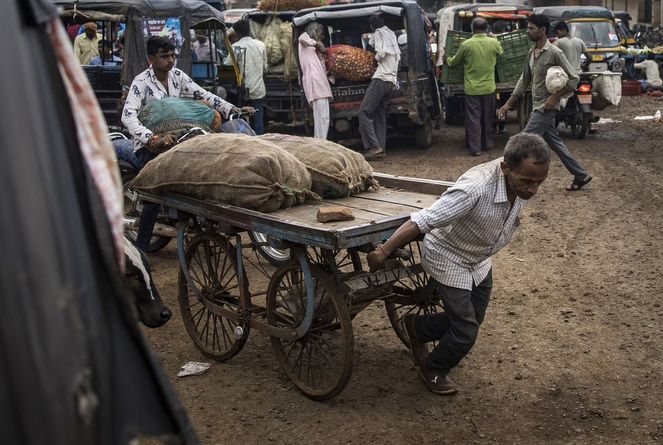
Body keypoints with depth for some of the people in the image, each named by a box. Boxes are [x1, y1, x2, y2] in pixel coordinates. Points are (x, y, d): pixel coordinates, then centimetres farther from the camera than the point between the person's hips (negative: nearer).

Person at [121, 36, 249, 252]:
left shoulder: (177, 75, 5)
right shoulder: (142, 81, -13)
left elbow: (202, 94, 3)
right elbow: (128, 115, -26)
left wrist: (233, 110, -10)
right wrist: (153, 140, -41)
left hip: (176, 138, 6)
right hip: (148, 145, -6)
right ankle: (140, 247, -16)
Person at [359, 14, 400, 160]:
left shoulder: (379, 32, 0)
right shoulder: (391, 34, 24)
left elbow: (380, 53, -13)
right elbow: (398, 56, 23)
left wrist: (376, 57, 7)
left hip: (381, 78, -9)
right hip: (392, 81, 9)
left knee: (364, 112, -11)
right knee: (380, 116, 8)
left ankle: (374, 147, -20)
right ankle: (381, 149, 2)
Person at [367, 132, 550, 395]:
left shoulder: (520, 180, -19)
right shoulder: (476, 189, -41)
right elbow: (422, 221, -37)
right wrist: (383, 252, -33)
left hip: (479, 260, 8)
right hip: (449, 260, -7)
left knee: (473, 319, 19)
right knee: (466, 331, -3)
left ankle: (417, 328, 42)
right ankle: (432, 370, 26)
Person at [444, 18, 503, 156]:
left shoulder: (466, 44, -11)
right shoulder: (494, 43, -4)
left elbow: (454, 62, 3)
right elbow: (501, 53, 20)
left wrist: (447, 59, 27)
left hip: (472, 88, -2)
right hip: (489, 88, 2)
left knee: (473, 118, 3)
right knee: (488, 118, 15)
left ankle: (475, 148, 1)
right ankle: (487, 144, 26)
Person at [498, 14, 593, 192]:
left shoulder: (554, 53, -15)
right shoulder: (531, 53, 10)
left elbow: (574, 78, -13)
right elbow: (524, 80, 16)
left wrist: (555, 97, -19)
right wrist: (508, 104, 13)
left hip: (547, 107, -8)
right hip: (538, 107, 8)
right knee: (555, 143, 14)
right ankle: (581, 176, 25)